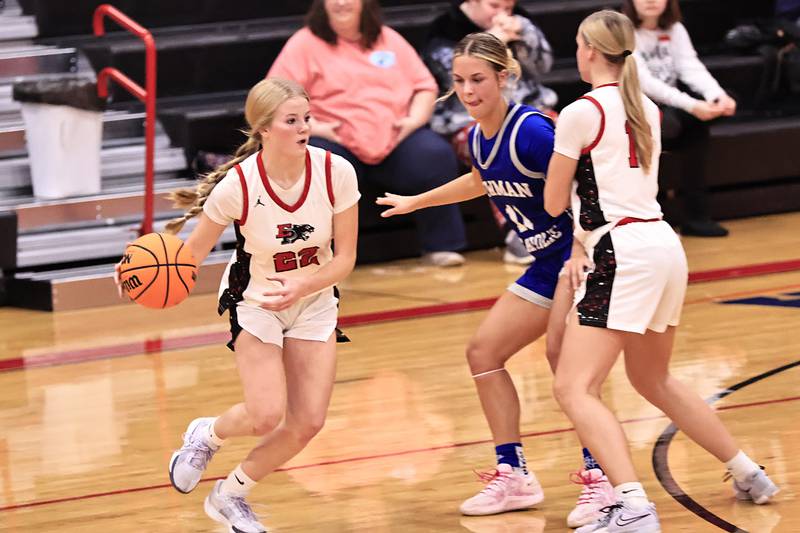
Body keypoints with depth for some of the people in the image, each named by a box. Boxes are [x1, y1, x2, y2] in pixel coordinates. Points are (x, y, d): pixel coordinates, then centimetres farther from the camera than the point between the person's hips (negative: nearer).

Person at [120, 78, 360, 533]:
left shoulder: (336, 172, -21)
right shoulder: (238, 184, -27)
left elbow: (345, 259, -14)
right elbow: (196, 249, -13)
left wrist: (302, 285, -32)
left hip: (314, 302, 3)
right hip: (254, 301, -3)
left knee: (308, 422, -4)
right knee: (267, 415, -18)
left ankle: (230, 495, 20)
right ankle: (207, 435, 19)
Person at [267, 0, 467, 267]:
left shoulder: (389, 40, 18)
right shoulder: (305, 44, 7)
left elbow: (425, 85, 20)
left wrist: (415, 119, 0)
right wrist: (312, 127, -14)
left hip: (396, 142, 3)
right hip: (338, 144, -3)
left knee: (436, 156, -25)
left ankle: (440, 246, -11)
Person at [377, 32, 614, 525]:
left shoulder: (531, 130, -22)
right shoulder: (478, 139, 4)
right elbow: (481, 182, 27)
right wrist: (415, 202, 38)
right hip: (548, 264, 10)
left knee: (562, 353, -25)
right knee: (484, 352, 10)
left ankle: (599, 475, -21)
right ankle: (515, 476, 16)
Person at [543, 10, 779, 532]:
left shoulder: (580, 113, -8)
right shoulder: (648, 110, 15)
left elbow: (554, 203, 0)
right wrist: (585, 245, 12)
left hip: (624, 257, -8)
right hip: (666, 247, 8)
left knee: (574, 389, -11)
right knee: (654, 380, 27)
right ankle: (748, 474, 30)